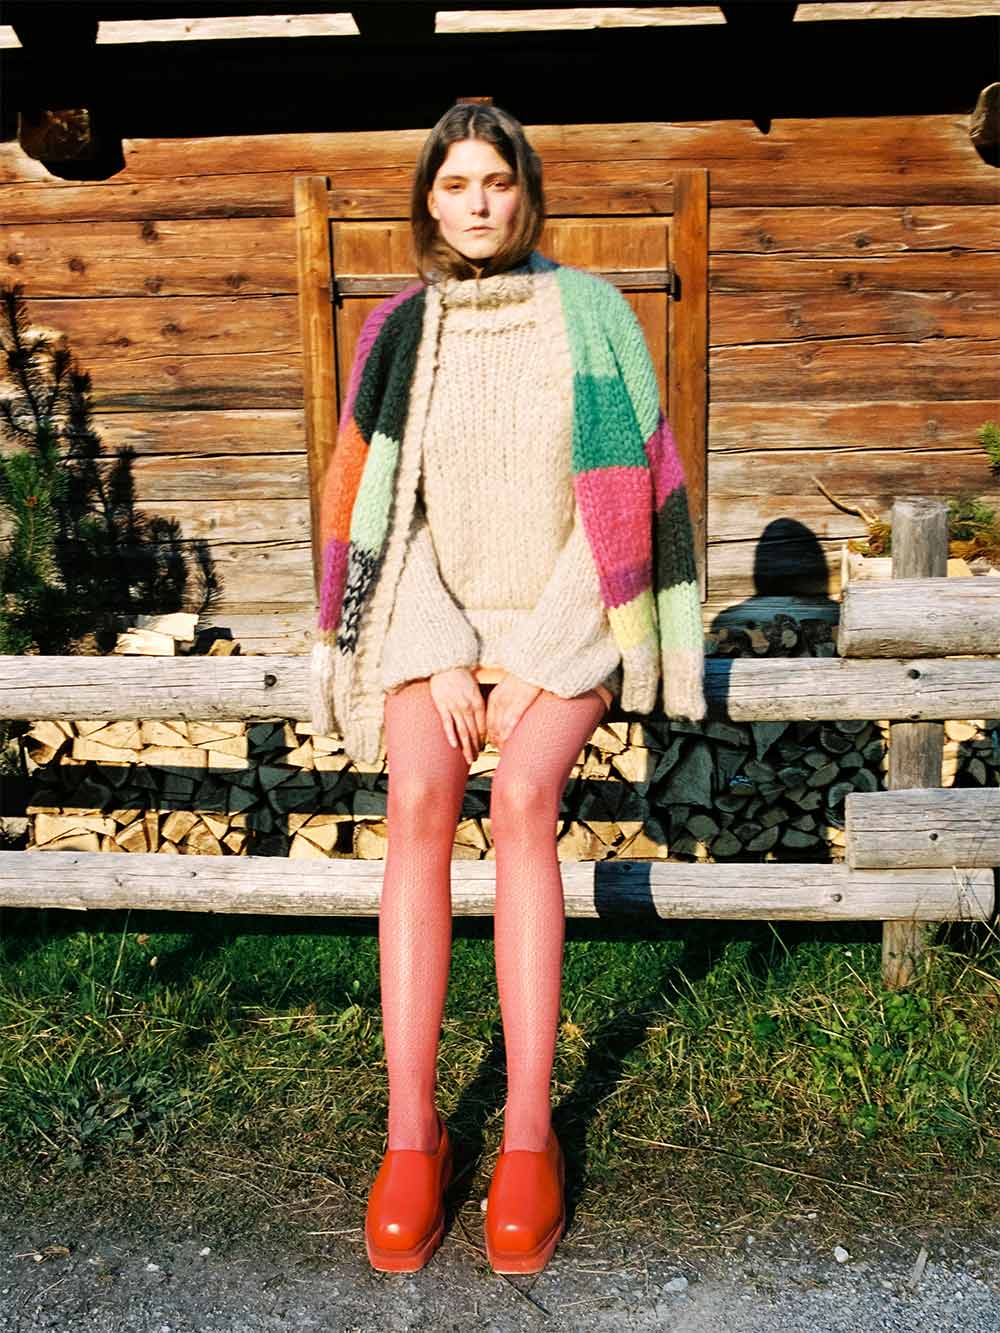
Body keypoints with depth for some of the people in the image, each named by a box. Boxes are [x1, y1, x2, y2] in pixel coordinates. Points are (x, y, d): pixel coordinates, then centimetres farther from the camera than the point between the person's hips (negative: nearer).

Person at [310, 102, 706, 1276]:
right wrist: (444, 661, -7)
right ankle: (410, 1129, -20)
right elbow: (359, 497, 4)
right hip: (436, 596, 2)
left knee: (523, 799, -27)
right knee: (417, 802, -25)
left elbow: (635, 476, 0)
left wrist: (534, 662, -7)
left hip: (562, 599, -1)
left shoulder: (588, 312, 2)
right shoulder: (398, 329, 6)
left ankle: (528, 1135, -21)